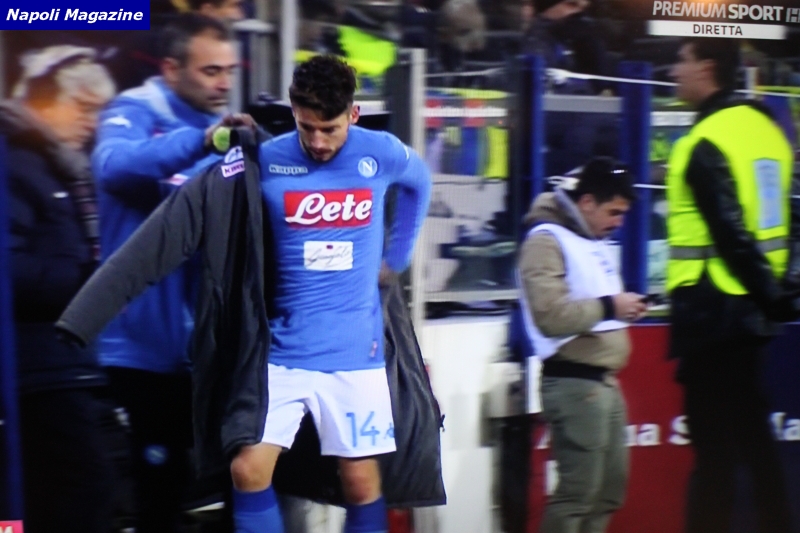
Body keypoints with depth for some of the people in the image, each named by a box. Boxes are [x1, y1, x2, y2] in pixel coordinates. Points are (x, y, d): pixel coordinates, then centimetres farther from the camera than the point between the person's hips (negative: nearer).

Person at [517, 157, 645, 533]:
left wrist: (624, 309, 14)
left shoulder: (593, 242, 19)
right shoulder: (547, 240, -11)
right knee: (577, 493, -10)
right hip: (574, 384, -10)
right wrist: (609, 307, -17)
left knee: (609, 491, 13)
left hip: (605, 382, 10)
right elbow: (551, 314, -22)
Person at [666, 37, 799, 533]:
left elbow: (732, 236, -21)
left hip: (711, 311, -9)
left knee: (715, 442, -5)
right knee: (753, 431, 16)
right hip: (751, 309, 9)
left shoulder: (706, 143, -17)